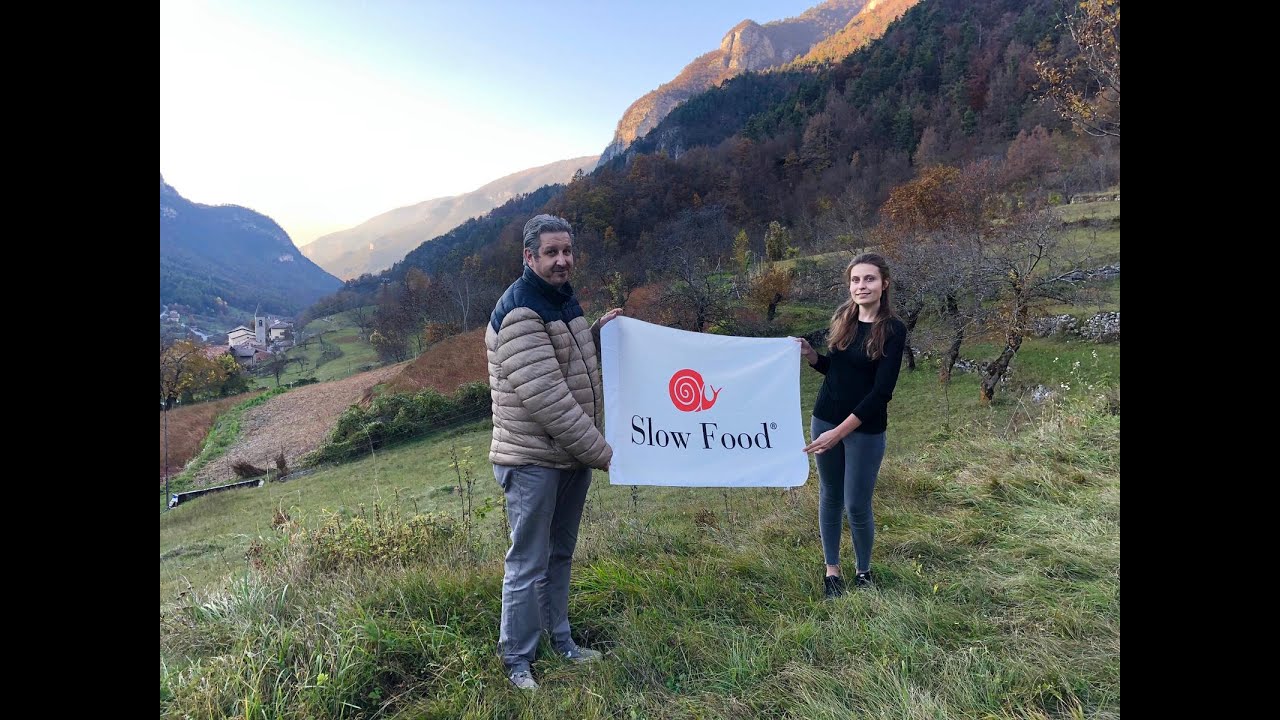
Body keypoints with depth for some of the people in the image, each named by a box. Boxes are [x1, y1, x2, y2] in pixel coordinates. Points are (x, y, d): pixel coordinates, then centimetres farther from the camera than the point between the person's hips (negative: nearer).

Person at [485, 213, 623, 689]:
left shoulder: (564, 300, 10)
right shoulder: (519, 312, -19)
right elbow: (547, 398, -25)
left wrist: (598, 331, 5)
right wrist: (601, 451, -19)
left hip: (573, 453, 9)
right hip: (533, 460, -9)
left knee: (560, 555, 20)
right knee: (528, 565, 3)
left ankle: (561, 640, 36)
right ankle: (516, 660, 21)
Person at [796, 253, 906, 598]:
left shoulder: (893, 329, -13)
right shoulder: (843, 318, 1)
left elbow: (882, 390, -18)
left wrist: (841, 431, -23)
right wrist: (810, 355, -7)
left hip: (865, 430, -4)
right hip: (824, 420, 4)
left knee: (857, 506, 3)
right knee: (830, 496, 12)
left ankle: (864, 572, 27)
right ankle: (832, 570, 27)